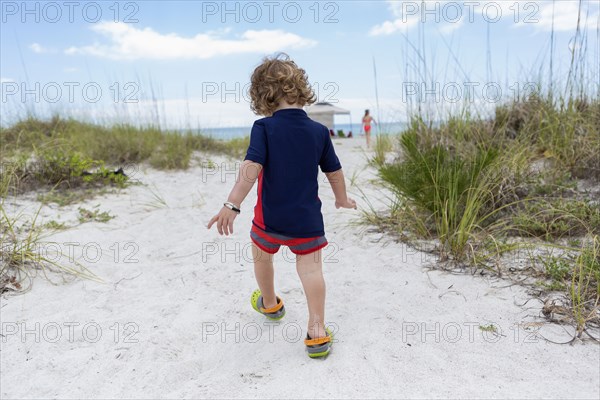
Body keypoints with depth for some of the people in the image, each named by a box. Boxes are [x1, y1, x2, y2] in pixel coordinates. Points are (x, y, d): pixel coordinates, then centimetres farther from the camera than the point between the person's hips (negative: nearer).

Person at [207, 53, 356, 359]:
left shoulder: (264, 128, -12)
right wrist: (342, 199, 23)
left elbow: (251, 169, -23)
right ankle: (317, 332, 1)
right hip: (307, 218, 1)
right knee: (311, 267, 6)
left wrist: (232, 205, -23)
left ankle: (270, 304, 47)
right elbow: (334, 172, 7)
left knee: (261, 255, 25)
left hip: (270, 216, -1)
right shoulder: (319, 131, -1)